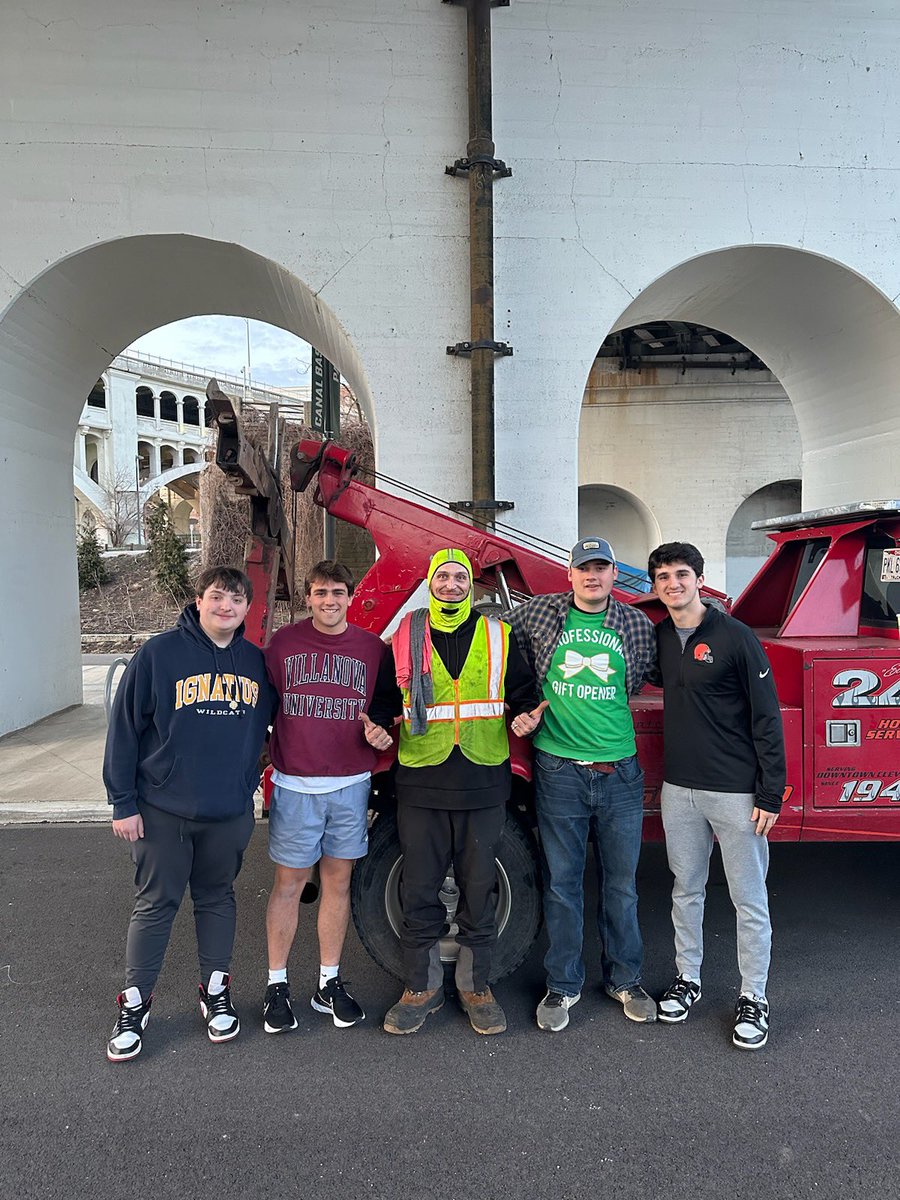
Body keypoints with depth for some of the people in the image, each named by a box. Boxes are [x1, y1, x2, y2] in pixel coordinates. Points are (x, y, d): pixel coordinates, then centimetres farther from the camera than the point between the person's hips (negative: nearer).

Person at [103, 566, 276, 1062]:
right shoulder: (159, 654, -10)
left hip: (231, 811, 3)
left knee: (217, 898, 15)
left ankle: (215, 991, 31)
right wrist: (123, 803, -8)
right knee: (155, 904, 7)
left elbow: (265, 721, 18)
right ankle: (134, 1005, 24)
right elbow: (124, 728, -8)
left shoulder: (255, 661, 3)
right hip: (164, 811, -3)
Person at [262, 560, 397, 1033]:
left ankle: (329, 984, 24)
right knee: (289, 883, 6)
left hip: (351, 785, 2)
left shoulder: (373, 648, 3)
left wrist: (381, 730, -6)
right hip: (295, 785, -1)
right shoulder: (283, 643, 0)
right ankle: (277, 985, 20)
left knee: (338, 882, 11)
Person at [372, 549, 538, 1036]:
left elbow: (523, 690, 12)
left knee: (480, 889, 9)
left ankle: (475, 985, 27)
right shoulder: (405, 638, 6)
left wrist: (526, 715, -8)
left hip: (483, 783, 1)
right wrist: (379, 724, -6)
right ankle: (421, 987, 25)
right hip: (421, 784, 0)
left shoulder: (498, 636, 7)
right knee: (419, 890, 7)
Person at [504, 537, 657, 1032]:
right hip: (559, 771, -1)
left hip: (620, 772, 1)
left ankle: (624, 979, 31)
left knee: (621, 882, 12)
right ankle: (563, 984, 25)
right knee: (562, 882, 8)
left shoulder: (636, 624, 4)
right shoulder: (538, 613, 1)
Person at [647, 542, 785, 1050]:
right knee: (687, 890, 17)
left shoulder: (736, 637, -12)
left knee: (750, 899, 7)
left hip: (737, 793, -5)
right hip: (679, 789, 5)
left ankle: (754, 998, 23)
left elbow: (767, 717, -10)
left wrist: (771, 794, -12)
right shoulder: (659, 637, 5)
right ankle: (688, 979, 34)